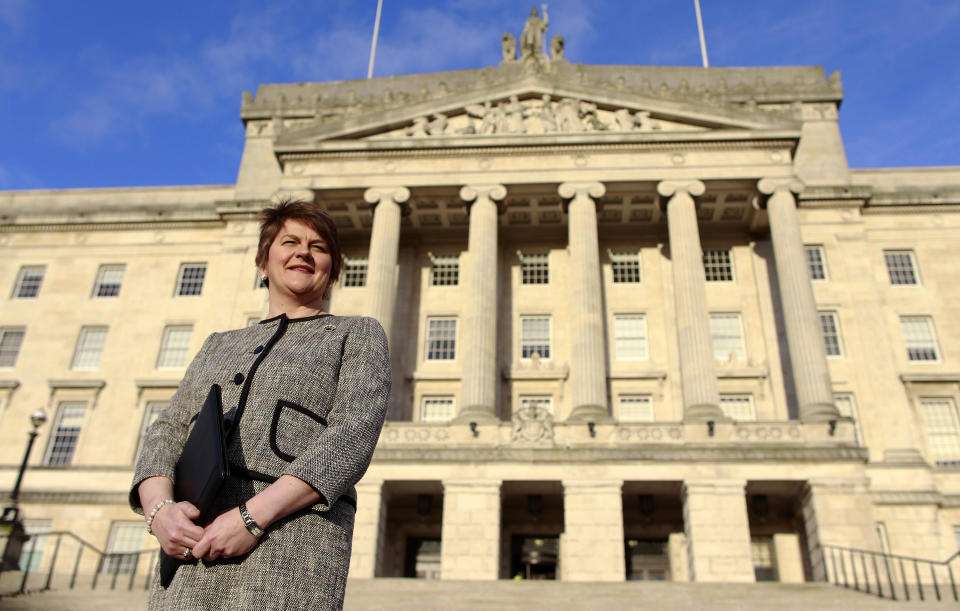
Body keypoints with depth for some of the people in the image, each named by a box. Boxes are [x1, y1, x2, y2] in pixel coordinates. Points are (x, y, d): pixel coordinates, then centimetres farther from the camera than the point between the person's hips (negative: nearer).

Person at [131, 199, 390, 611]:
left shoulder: (358, 336, 8)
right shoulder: (219, 346, 23)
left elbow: (353, 437, -6)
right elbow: (167, 434, 13)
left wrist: (252, 516, -15)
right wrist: (159, 509, -7)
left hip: (291, 544, -4)